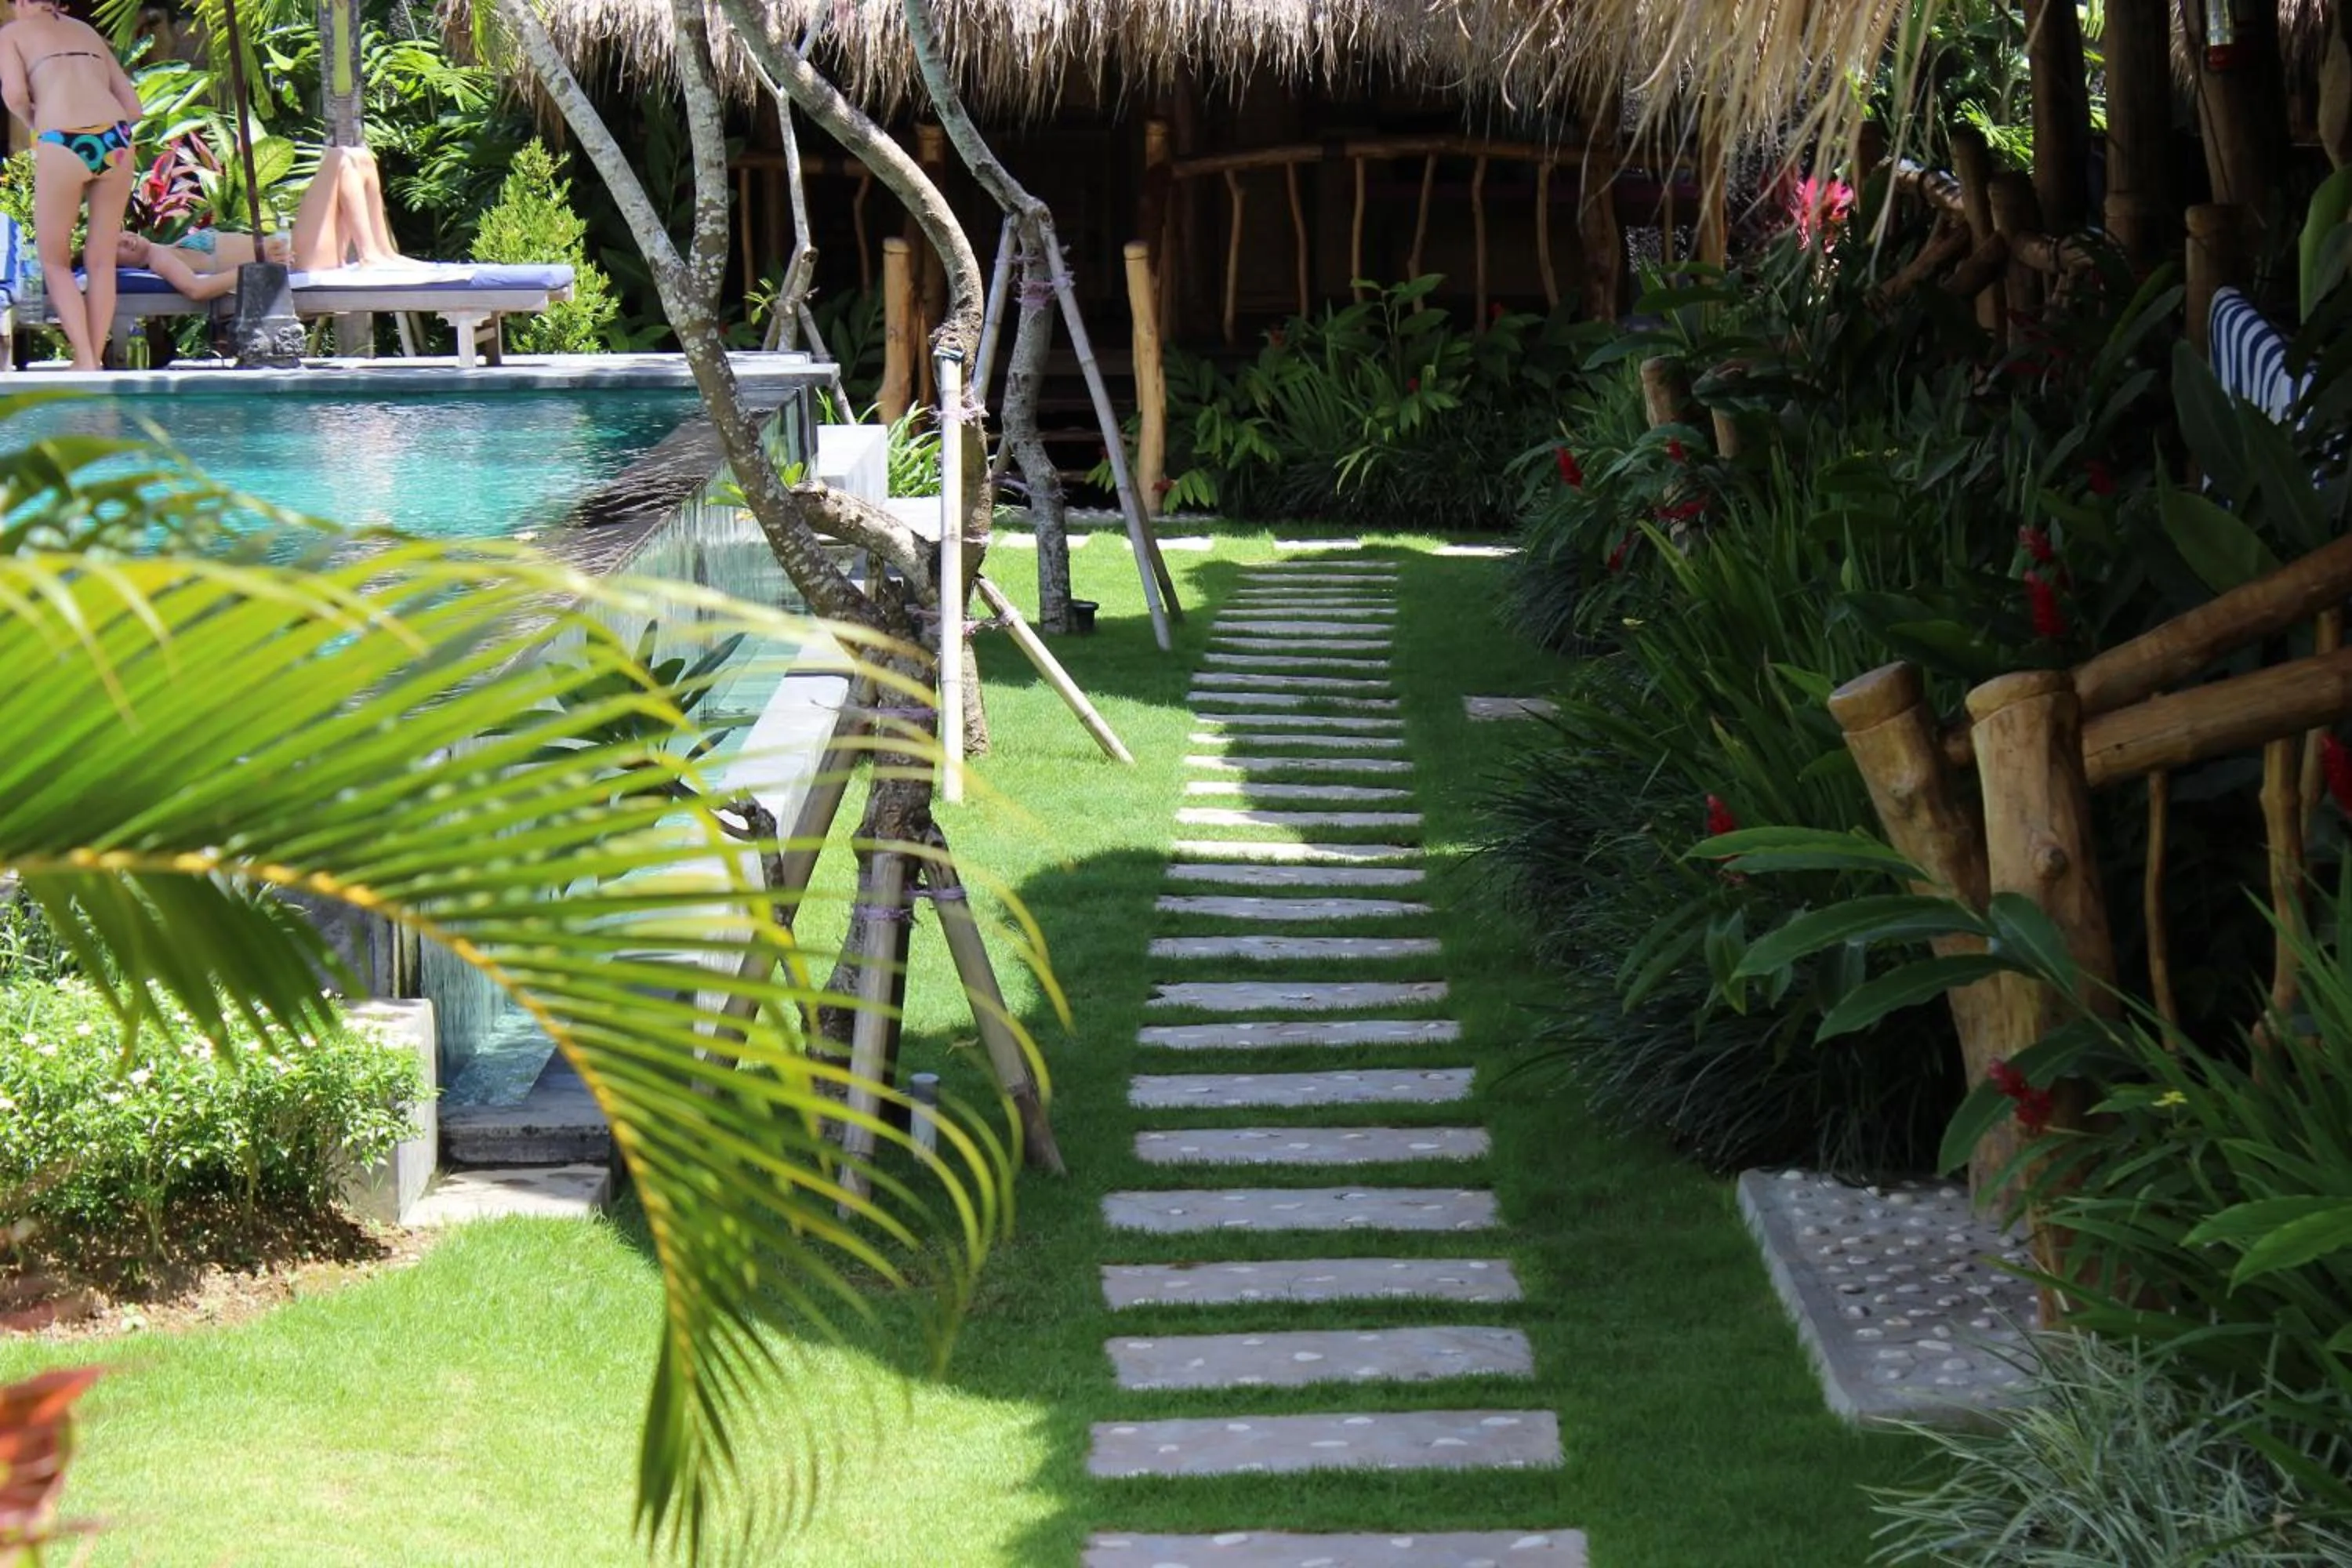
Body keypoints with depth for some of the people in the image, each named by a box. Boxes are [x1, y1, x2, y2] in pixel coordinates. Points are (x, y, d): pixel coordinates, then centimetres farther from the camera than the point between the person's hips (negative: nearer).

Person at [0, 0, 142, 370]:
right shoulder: (88, 31, 27)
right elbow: (133, 107, 22)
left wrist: (34, 123, 15)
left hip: (62, 143, -4)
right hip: (115, 141, 4)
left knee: (55, 262, 12)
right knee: (102, 260, 16)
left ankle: (85, 363, -2)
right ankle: (95, 362, 14)